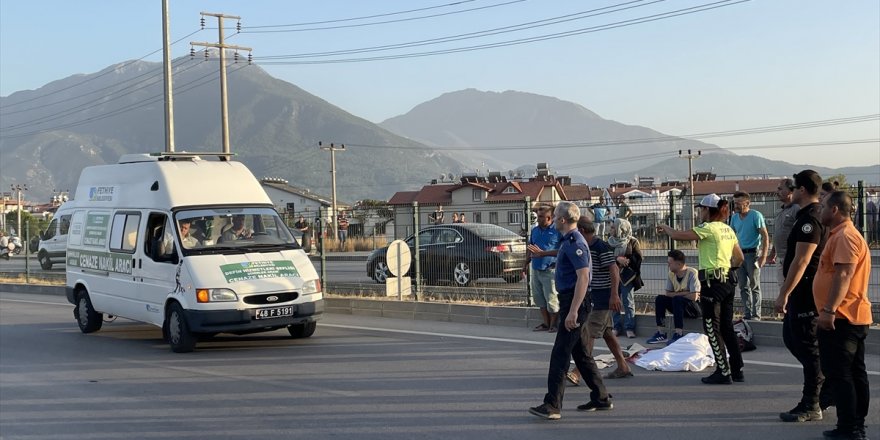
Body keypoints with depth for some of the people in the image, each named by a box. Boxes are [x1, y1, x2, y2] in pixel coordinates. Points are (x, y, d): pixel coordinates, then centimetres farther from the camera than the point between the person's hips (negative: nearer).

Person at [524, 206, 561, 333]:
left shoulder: (557, 231, -9)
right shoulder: (535, 230, 12)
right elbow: (529, 247, 22)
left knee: (551, 298, -4)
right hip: (536, 269, 7)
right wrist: (527, 263, 13)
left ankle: (553, 324, 9)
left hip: (549, 270, -7)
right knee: (539, 297, 11)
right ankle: (546, 323, 21)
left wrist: (542, 253, -20)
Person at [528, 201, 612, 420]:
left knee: (560, 354, -10)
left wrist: (573, 311, -28)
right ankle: (601, 398, 22)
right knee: (581, 353, 15)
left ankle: (552, 405, -9)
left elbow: (583, 277, -24)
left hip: (574, 302, -11)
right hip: (570, 302, 11)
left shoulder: (575, 243, -17)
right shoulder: (569, 241, 16)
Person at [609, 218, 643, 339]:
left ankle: (629, 328, 3)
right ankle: (616, 327, 12)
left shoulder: (632, 242, -2)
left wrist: (626, 261, -19)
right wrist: (617, 259, -19)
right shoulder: (610, 241, 8)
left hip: (627, 276, -4)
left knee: (628, 302, 0)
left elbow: (638, 258, -6)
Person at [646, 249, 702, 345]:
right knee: (660, 299, -12)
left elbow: (693, 297, -26)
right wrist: (683, 293, -12)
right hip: (680, 306, 7)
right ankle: (661, 334, -14)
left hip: (696, 308, -7)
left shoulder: (692, 273, -20)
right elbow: (668, 294, 2)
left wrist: (677, 294, -12)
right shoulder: (671, 274, 0)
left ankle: (679, 335, -32)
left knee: (677, 299, -32)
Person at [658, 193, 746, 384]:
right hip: (728, 281, 8)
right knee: (726, 327, 13)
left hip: (712, 282, -8)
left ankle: (723, 372, 1)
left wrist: (665, 228, 4)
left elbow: (678, 235, -15)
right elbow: (739, 258, 20)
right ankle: (737, 370, 16)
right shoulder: (728, 230, 13)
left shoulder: (708, 228, -12)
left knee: (712, 329, -1)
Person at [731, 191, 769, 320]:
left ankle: (756, 314, 2)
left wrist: (763, 256, -19)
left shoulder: (756, 216, -8)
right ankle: (747, 314, 15)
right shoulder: (734, 218, 10)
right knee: (743, 286, 8)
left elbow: (765, 236, -11)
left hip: (752, 253, -6)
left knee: (754, 286, -2)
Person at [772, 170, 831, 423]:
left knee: (807, 345, -4)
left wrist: (784, 295, -23)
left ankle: (810, 407, 3)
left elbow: (801, 262, -24)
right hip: (804, 291, 10)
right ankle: (826, 385, 21)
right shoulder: (813, 215, 14)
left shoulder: (810, 219, -19)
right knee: (791, 338, 17)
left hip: (806, 291, -10)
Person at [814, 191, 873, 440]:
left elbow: (843, 275, -26)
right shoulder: (843, 234, 19)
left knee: (838, 374, -8)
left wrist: (829, 310, -30)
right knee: (855, 373, 12)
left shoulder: (844, 236, -16)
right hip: (853, 317, 11)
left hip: (841, 317, -11)